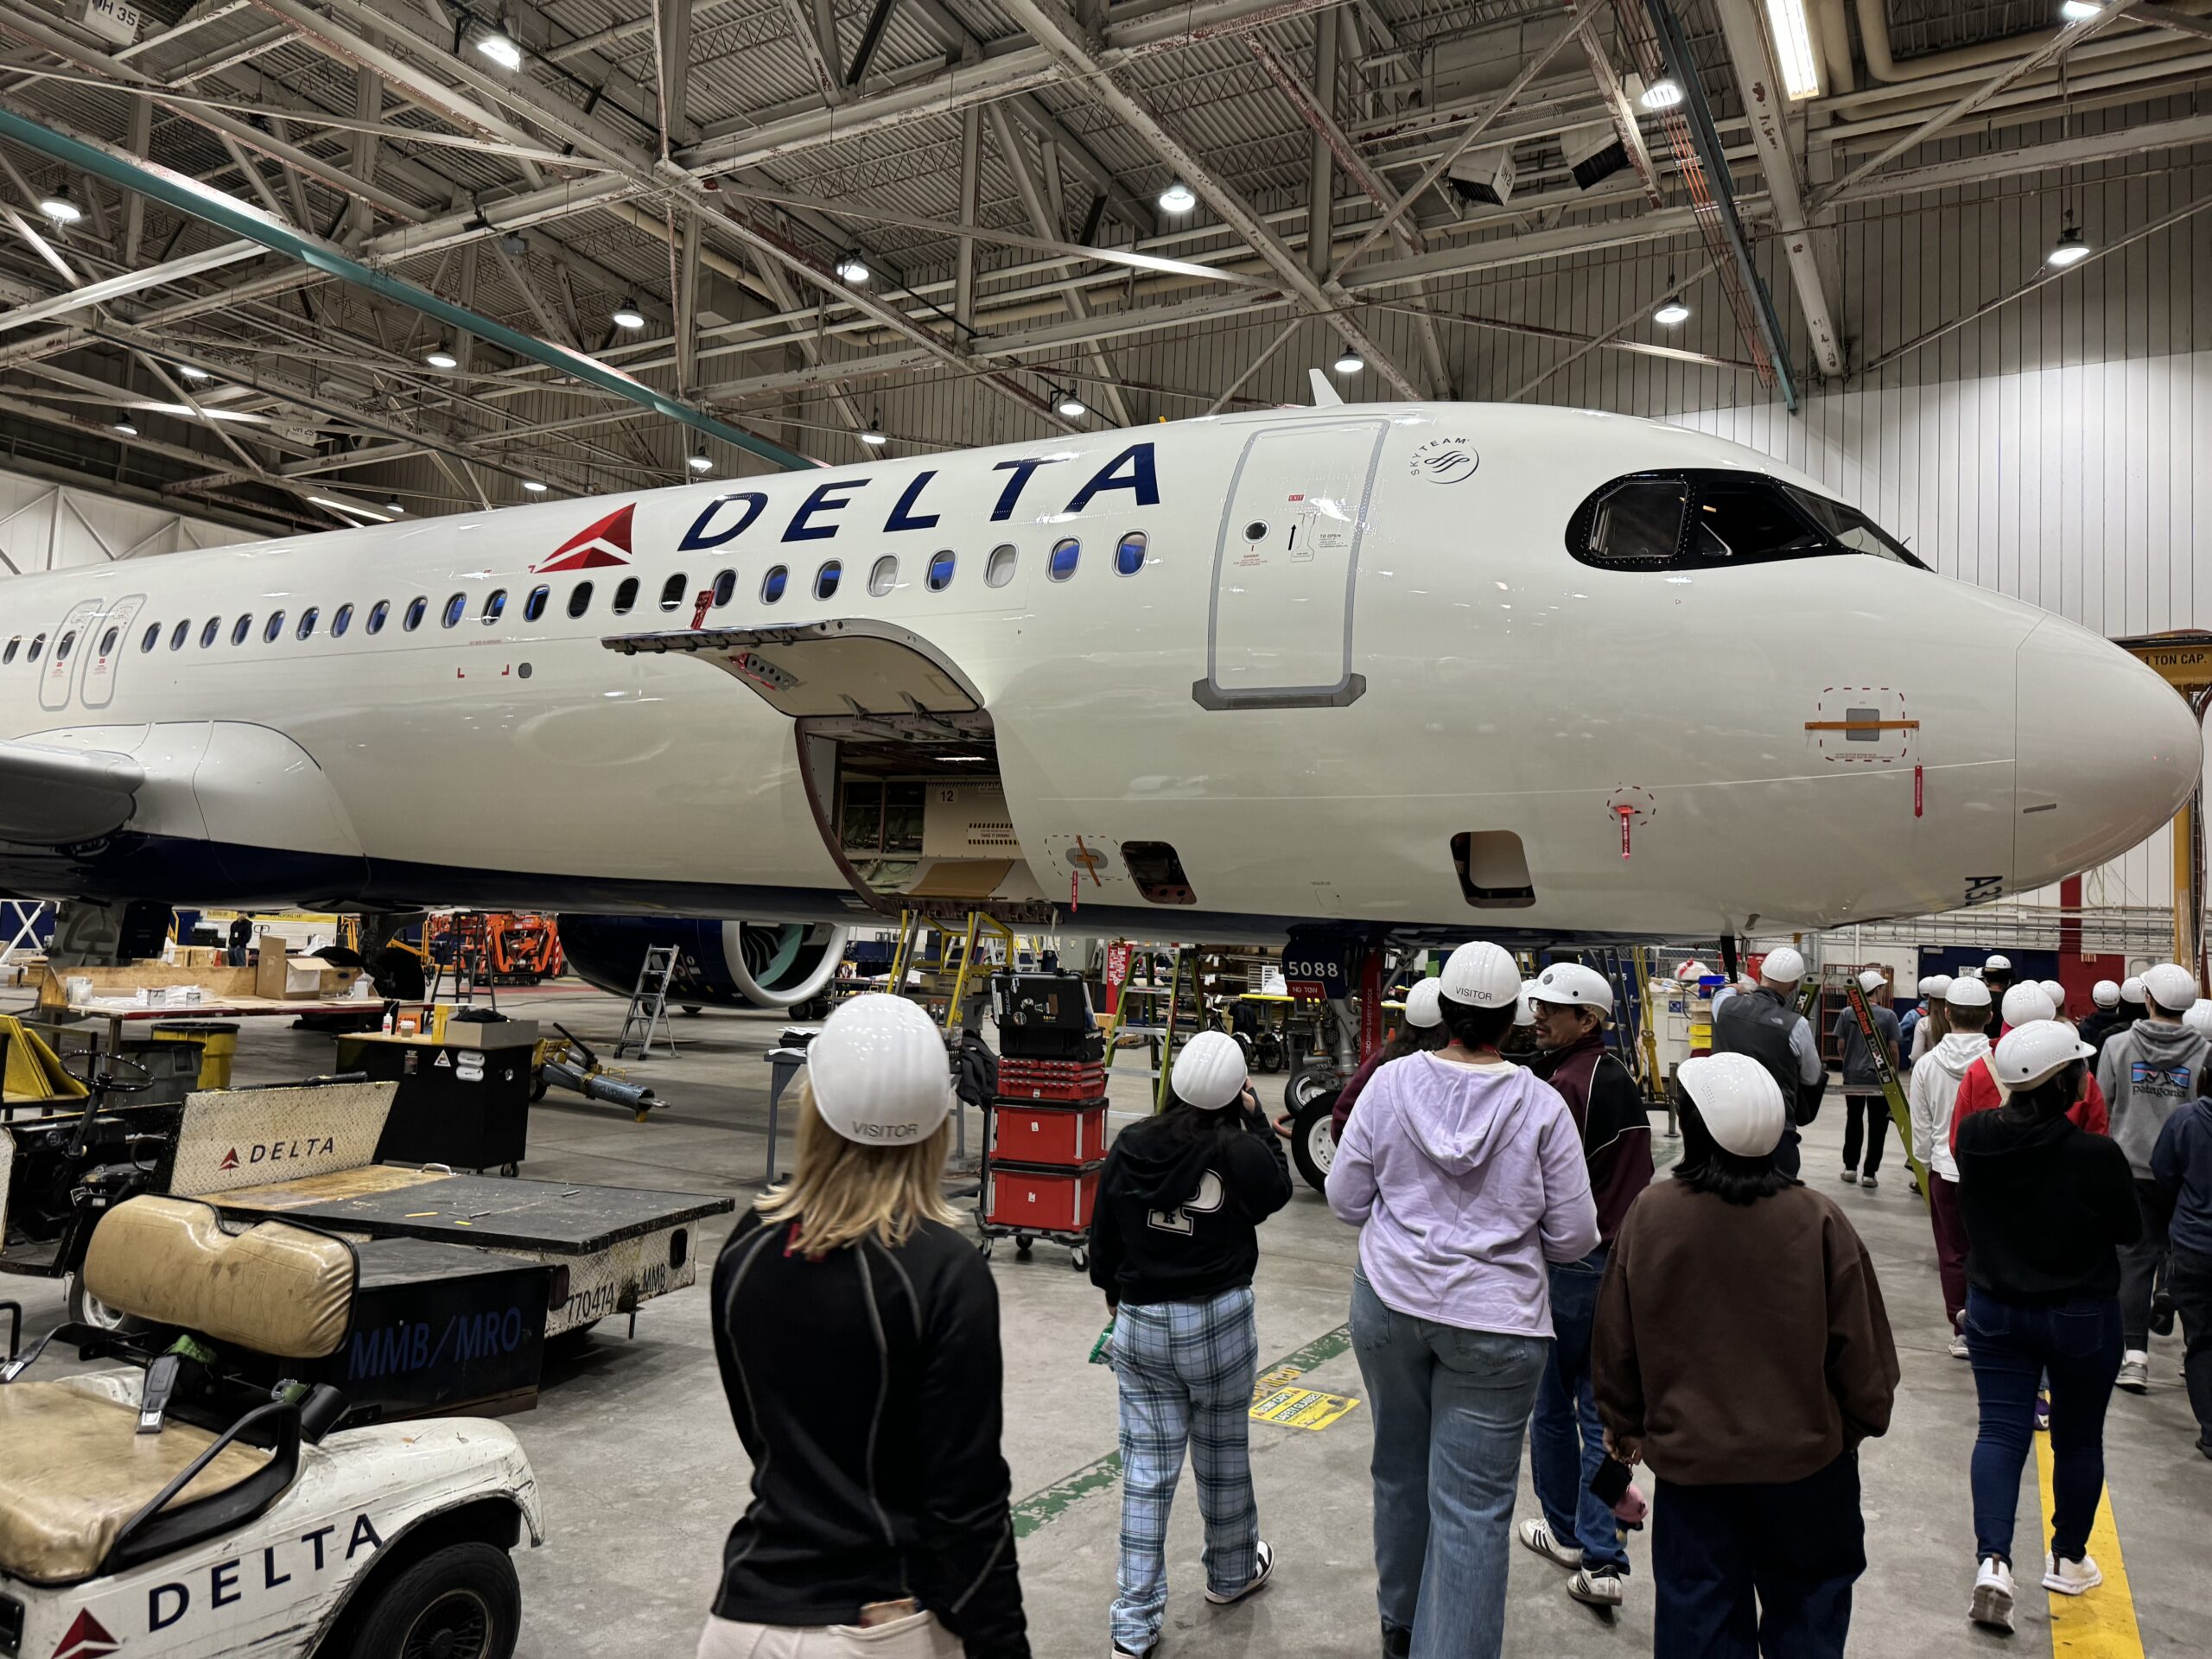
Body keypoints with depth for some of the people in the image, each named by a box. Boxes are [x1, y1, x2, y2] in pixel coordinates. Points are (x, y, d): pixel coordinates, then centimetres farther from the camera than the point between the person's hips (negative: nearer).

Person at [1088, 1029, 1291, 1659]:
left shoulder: (1130, 1147, -7)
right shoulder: (1243, 1153, -17)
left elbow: (1103, 1230, 4)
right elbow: (1277, 1188, 6)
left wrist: (1112, 1290, 20)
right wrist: (1258, 1122, 8)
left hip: (1140, 1323, 2)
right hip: (1219, 1322, -2)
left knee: (1146, 1468, 7)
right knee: (1222, 1454, 19)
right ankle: (1231, 1572, 42)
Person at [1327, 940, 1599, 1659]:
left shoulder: (1391, 1083, -7)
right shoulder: (1541, 1105, -11)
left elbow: (1345, 1199, 0)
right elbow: (1573, 1236, -5)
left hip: (1390, 1303, 3)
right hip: (1494, 1322, -3)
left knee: (1400, 1469, 22)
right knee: (1472, 1506, 4)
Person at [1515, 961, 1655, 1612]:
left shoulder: (1566, 1085, -19)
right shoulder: (1622, 1078, 9)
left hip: (1571, 1263, -8)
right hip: (1626, 1260, 8)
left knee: (1552, 1404, 11)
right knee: (1600, 1409, 11)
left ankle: (1567, 1534, 27)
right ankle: (1601, 1560, 10)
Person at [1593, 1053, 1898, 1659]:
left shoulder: (1651, 1212, -15)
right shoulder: (1816, 1220, -17)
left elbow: (1618, 1340, -4)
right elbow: (1859, 1343, -7)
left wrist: (1624, 1423, 13)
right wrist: (1860, 1422, 13)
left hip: (1689, 1456, 0)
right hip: (1804, 1454, 0)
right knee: (1807, 1607, 21)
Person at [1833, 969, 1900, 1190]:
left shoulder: (1847, 1013, -5)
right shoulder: (1888, 1016, -11)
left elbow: (1840, 1046, 0)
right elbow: (1893, 1049, -8)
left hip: (1852, 1077, 3)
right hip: (1879, 1078, -3)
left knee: (1853, 1121, 16)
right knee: (1877, 1125, 6)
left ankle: (1850, 1167, 22)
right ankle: (1870, 1173, 6)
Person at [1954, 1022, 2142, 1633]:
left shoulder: (1974, 1136, -11)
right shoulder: (2096, 1155, -25)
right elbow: (2129, 1230, -8)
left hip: (1994, 1310, 3)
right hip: (2082, 1318, -3)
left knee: (2000, 1431, 7)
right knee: (2078, 1438, 17)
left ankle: (1992, 1560, -6)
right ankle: (2068, 1560, 34)